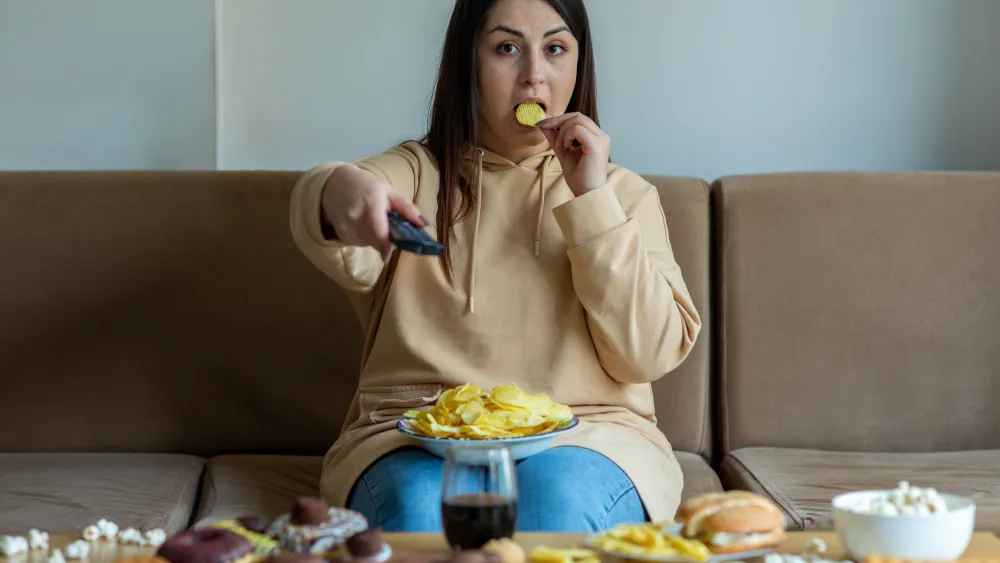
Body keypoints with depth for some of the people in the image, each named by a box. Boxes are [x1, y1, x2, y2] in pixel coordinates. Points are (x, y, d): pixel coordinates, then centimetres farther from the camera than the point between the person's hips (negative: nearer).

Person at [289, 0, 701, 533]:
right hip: (414, 438, -1)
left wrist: (592, 199, -5)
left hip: (586, 436, 1)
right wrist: (340, 190, -40)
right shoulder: (414, 173, 12)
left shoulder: (623, 193, 15)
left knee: (553, 489, -34)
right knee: (421, 502, -35)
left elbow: (649, 354, 0)